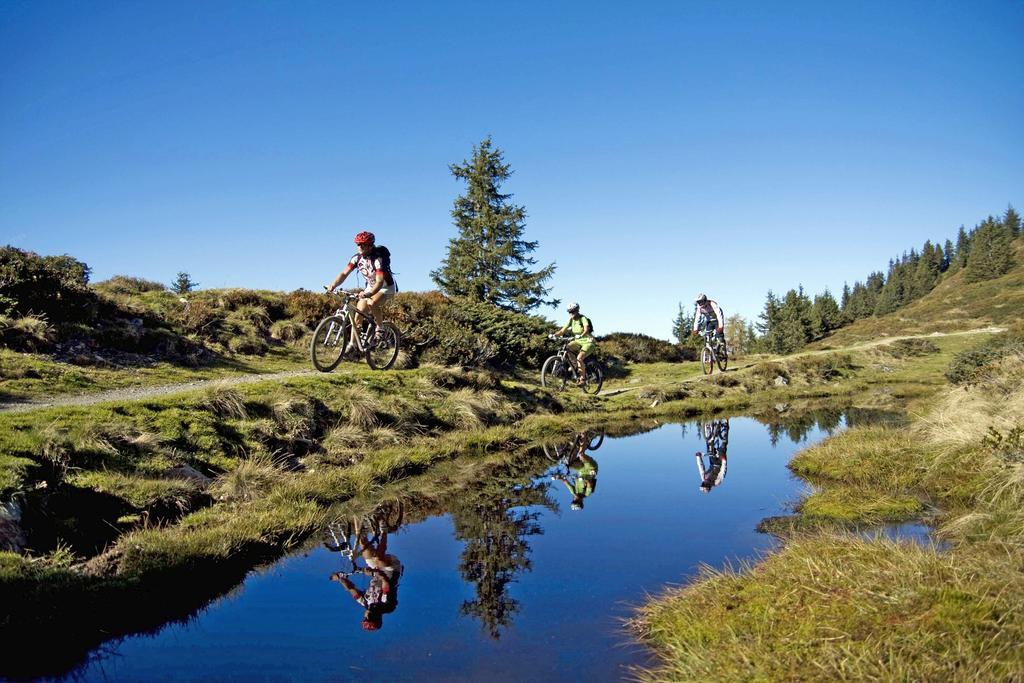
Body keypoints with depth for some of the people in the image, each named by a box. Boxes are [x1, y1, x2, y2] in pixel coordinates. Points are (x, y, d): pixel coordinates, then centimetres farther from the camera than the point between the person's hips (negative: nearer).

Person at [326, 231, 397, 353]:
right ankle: (352, 343, 2)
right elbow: (344, 273, -13)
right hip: (371, 287, 6)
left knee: (371, 303, -34)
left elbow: (380, 281, -39)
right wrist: (333, 285, -30)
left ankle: (380, 328, -10)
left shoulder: (378, 259, -29)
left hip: (386, 288, -6)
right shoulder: (357, 258, -10)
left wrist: (369, 294, -56)